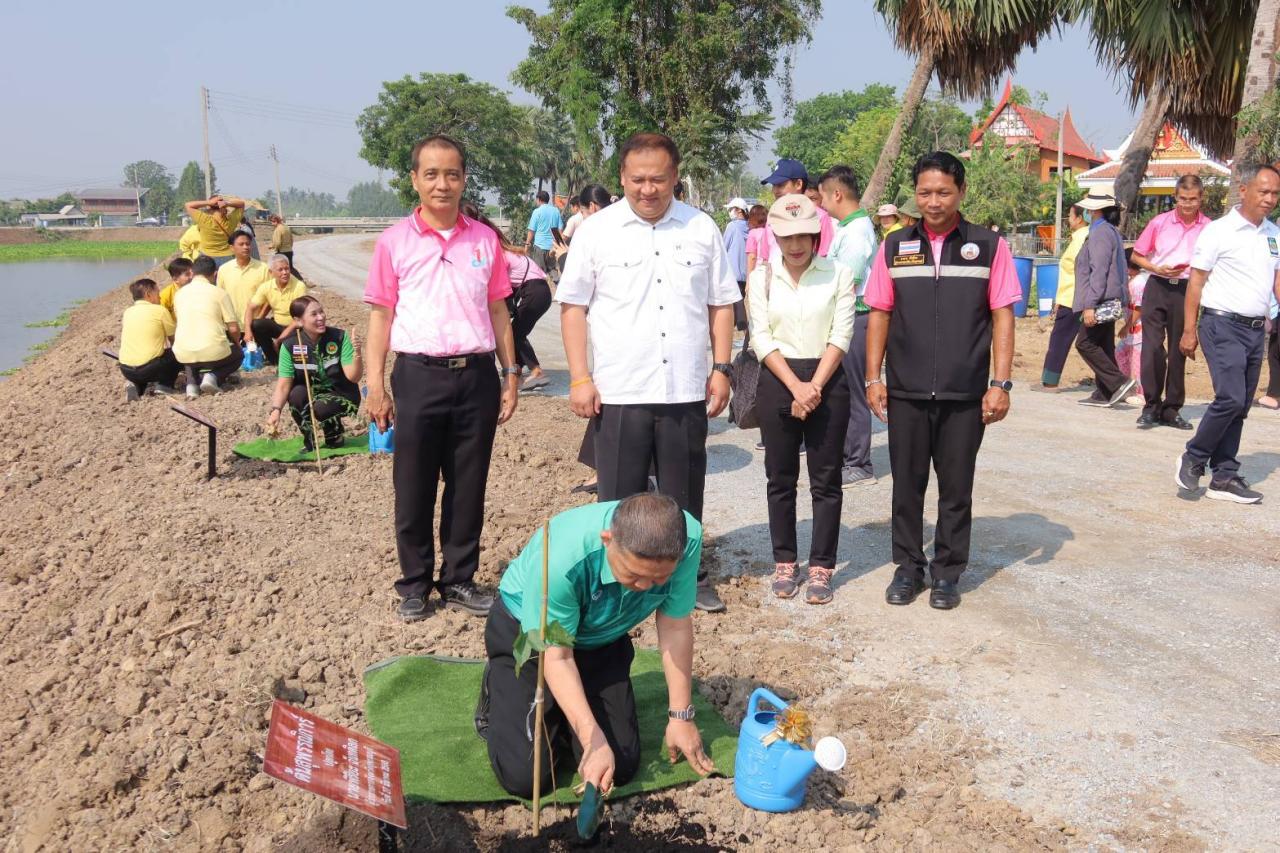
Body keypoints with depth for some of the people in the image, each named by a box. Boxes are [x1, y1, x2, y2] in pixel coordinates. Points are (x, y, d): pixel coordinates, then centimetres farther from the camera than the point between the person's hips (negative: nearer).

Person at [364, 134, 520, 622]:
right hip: (419, 376, -2)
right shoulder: (395, 241, 0)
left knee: (468, 486, 9)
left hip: (477, 376, 2)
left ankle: (459, 582, 23)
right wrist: (375, 387, -4)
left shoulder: (484, 239, 6)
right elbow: (380, 316, 1)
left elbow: (499, 311, 11)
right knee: (413, 489, 6)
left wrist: (510, 375, 7)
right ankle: (415, 586, 21)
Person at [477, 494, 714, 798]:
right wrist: (594, 741, -31)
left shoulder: (687, 539, -30)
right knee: (524, 777, -11)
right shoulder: (561, 556, -41)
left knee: (621, 767, -5)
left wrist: (681, 716, -9)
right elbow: (556, 656, -27)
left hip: (603, 639, 4)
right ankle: (497, 688, 18)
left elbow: (675, 626, -14)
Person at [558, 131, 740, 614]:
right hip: (618, 392, -2)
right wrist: (579, 379, -6)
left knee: (684, 495, 13)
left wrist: (721, 368, 4)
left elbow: (721, 304, 11)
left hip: (686, 391, 2)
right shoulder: (597, 231, 1)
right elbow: (573, 306, 1)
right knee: (620, 499, 7)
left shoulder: (702, 229, 7)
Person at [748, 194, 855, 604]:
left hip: (828, 381, -1)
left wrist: (815, 387, -13)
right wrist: (796, 387, -13)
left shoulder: (838, 273, 0)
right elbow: (761, 339, -3)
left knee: (826, 479, 3)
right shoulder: (762, 277, 3)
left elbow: (841, 335, -5)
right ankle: (784, 563, 19)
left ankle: (821, 567, 12)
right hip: (777, 382, 1)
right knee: (781, 478, 8)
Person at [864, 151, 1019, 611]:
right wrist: (873, 377, 2)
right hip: (905, 392, 2)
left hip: (965, 395, -1)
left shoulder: (989, 246, 1)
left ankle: (947, 572, 22)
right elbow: (879, 314, 8)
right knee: (906, 484, 9)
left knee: (956, 488, 8)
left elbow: (1002, 316, 0)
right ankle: (908, 567, 24)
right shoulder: (895, 247, 6)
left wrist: (1000, 384, -5)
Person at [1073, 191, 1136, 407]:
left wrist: (1090, 305, -22)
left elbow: (1099, 271, -20)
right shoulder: (1113, 232, 18)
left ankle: (1119, 382, -11)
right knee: (1103, 346, 11)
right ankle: (1104, 394, 13)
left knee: (1085, 343, -8)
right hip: (1110, 301, 10)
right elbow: (1120, 269, 22)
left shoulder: (1100, 233, -13)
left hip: (1101, 300, -10)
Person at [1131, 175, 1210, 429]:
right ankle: (1151, 405, 2)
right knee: (1152, 346, -8)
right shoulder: (1159, 223, 1)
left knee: (1178, 351, 7)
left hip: (1188, 291, 1)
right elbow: (1137, 256, 8)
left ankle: (1171, 409, 16)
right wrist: (1157, 269, -9)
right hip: (1157, 287, -1)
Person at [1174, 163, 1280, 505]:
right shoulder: (1219, 231, -6)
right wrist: (1189, 330, -8)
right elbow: (1196, 282, -5)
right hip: (1223, 325, -6)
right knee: (1230, 398, -15)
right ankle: (1193, 459, 5)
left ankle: (1224, 478, 13)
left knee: (1240, 407, 7)